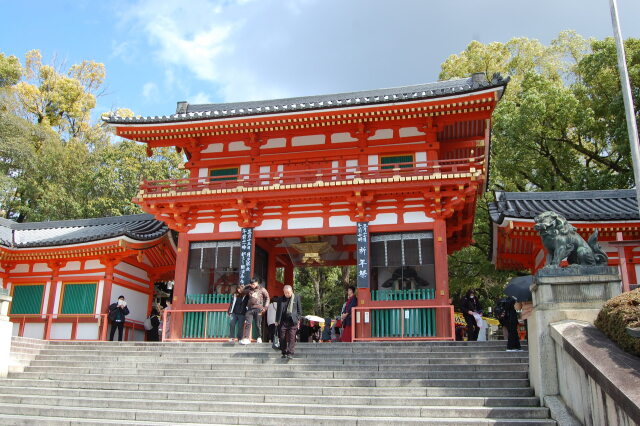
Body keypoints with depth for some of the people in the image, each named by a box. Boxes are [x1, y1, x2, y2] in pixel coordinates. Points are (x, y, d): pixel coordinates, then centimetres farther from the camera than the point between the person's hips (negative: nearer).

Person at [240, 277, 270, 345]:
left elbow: (267, 298, 9)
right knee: (247, 323, -9)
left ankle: (259, 338, 18)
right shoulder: (249, 289, 11)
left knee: (258, 324, 2)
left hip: (258, 309, -2)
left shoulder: (262, 289, 5)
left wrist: (265, 307, 1)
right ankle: (246, 338, -10)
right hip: (250, 309, 2)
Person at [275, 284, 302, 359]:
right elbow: (278, 310, 11)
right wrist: (277, 321, 7)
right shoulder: (281, 299, 8)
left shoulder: (296, 298, 4)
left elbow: (299, 309, 7)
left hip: (293, 321, -2)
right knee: (282, 338, 2)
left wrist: (298, 319, 2)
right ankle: (284, 353, 13)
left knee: (292, 338, -6)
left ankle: (290, 353, -6)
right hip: (283, 321, 2)